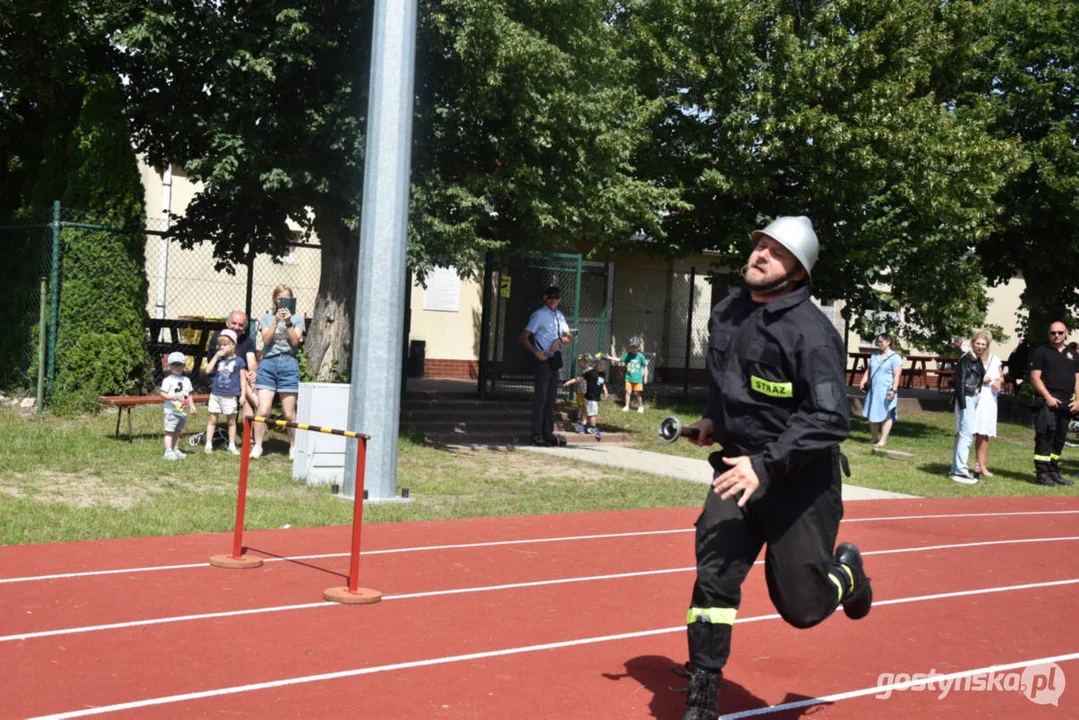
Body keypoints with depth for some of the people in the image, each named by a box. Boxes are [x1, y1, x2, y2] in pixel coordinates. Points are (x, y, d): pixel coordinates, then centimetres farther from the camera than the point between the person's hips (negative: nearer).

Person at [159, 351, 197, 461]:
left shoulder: (186, 380, 13)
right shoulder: (168, 380, -6)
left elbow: (188, 395, 18)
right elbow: (162, 394, -12)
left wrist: (191, 406, 9)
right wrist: (172, 397, -28)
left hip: (183, 411, 6)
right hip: (171, 411, -6)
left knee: (178, 431, 14)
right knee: (169, 431, -7)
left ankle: (176, 450, 22)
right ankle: (168, 452, -8)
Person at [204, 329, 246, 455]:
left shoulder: (238, 361, 1)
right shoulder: (218, 359, 8)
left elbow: (243, 378, 2)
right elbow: (208, 370, -5)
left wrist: (243, 394, -3)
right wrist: (216, 356, -6)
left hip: (230, 396, -2)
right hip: (216, 394, 2)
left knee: (231, 420, 7)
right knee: (212, 419, 5)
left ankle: (232, 445, 15)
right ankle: (208, 444, 10)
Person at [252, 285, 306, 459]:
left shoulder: (297, 319, 11)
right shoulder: (267, 318, 14)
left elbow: (295, 341, -1)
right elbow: (266, 339, -1)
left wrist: (288, 323, -10)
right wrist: (276, 321, -9)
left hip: (289, 363, -1)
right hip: (268, 363, 1)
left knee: (289, 413, 1)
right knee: (263, 410, -6)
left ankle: (293, 447, 14)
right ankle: (257, 446, 3)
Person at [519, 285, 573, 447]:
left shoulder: (560, 316, 14)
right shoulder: (539, 315, -8)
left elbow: (570, 337, 16)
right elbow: (523, 337, -10)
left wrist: (560, 339, -6)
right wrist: (535, 352, -21)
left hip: (555, 361, 7)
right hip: (543, 361, -7)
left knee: (551, 399, 11)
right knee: (541, 398, -7)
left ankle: (548, 433, 17)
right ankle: (537, 435, -5)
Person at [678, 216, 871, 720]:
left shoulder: (810, 332, -19)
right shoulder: (726, 313, 5)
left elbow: (830, 418, -26)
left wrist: (765, 465, -32)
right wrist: (716, 419, 17)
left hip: (801, 480, -5)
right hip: (740, 467, 5)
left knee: (801, 607, 4)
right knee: (714, 577, -8)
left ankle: (846, 571, 40)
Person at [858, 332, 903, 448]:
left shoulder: (895, 357, -4)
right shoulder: (874, 356, 17)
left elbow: (897, 375, -11)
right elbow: (869, 371, 20)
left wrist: (893, 390, -20)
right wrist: (863, 382, 4)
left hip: (886, 392, -6)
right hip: (873, 390, 7)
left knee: (886, 415, -5)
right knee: (872, 416, 8)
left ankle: (883, 440, -1)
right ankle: (874, 439, 18)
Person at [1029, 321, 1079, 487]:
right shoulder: (1040, 352, 5)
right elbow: (1035, 377, -4)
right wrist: (1048, 397, -15)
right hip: (1047, 401, -6)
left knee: (1059, 439, 8)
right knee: (1045, 436, -14)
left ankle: (1054, 472, 15)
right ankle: (1041, 473, -14)